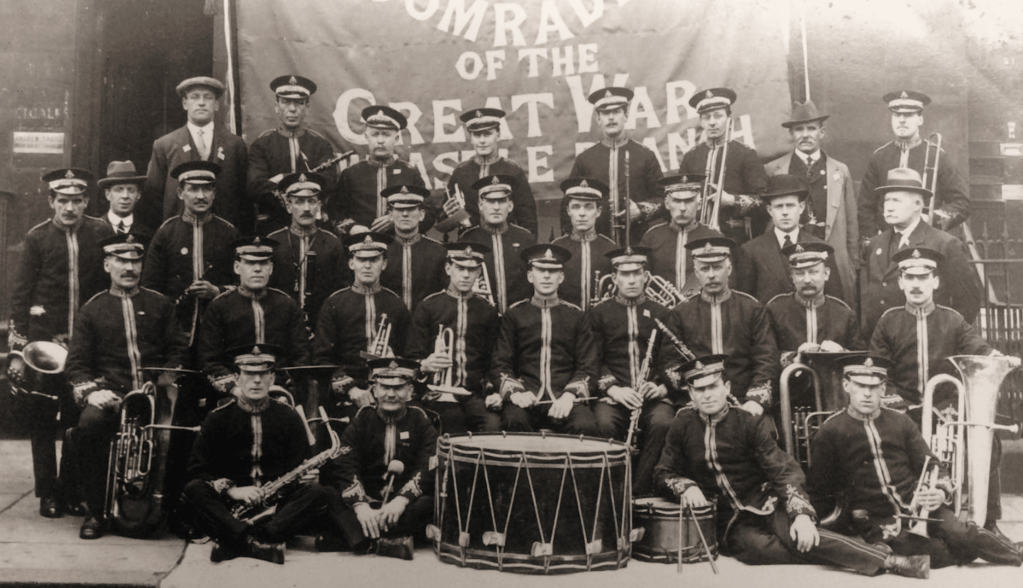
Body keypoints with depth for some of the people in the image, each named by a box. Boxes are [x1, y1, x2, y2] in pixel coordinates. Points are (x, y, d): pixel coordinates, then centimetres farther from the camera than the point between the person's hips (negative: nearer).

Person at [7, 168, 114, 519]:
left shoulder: (101, 233, 3)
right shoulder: (37, 237, 0)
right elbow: (20, 295, 0)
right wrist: (18, 351, -5)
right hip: (43, 341, 0)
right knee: (40, 420, 4)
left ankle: (74, 490, 17)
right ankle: (47, 493, 15)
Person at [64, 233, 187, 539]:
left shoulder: (161, 304, 16)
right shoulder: (91, 310, 13)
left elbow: (178, 349, 12)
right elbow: (77, 361, 6)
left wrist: (168, 379, -7)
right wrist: (90, 391, -12)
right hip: (110, 394, 0)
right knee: (87, 428, -31)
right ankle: (96, 512, -16)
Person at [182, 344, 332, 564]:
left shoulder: (289, 417, 8)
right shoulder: (218, 418, 5)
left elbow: (302, 466, 9)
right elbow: (198, 470, 0)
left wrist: (306, 475, -16)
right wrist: (231, 490, -17)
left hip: (278, 502, 1)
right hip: (230, 503, -1)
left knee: (318, 494, -27)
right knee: (193, 489, -28)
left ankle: (237, 541, -39)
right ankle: (263, 541, -43)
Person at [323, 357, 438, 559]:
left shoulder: (421, 422, 5)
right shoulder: (362, 420, 7)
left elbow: (428, 469, -9)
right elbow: (345, 466, -8)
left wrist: (402, 500, -28)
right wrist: (360, 505, -26)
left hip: (407, 503, -1)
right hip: (366, 499, 1)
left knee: (430, 503, -32)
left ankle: (362, 539, -35)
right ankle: (391, 539, -42)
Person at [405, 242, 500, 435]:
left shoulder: (488, 311, 14)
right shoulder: (427, 307, 7)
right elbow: (412, 357, 8)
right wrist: (425, 365, -14)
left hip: (475, 394, 1)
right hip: (438, 392, -1)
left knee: (493, 422, -25)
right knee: (453, 417, -26)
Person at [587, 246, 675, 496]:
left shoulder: (661, 314, 16)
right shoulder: (599, 314, 12)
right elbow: (594, 361, 5)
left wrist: (663, 387, -7)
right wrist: (612, 388, -12)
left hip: (654, 395, 1)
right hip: (613, 395, -1)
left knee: (663, 423, -32)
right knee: (604, 423, -33)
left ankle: (640, 492, -20)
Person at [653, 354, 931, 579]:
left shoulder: (749, 423, -4)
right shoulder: (683, 425, -1)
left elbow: (783, 471, -10)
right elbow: (664, 472, 6)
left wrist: (801, 514, -26)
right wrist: (685, 487, -16)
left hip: (764, 505, 0)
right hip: (728, 524, 0)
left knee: (797, 537, -33)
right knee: (761, 547, -31)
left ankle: (886, 559, -31)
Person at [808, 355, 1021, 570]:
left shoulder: (901, 423, 11)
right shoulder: (831, 432, -1)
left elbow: (932, 466, 13)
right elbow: (818, 492, 1)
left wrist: (941, 493, -8)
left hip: (918, 506, 4)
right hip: (876, 525, -3)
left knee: (960, 534, -25)